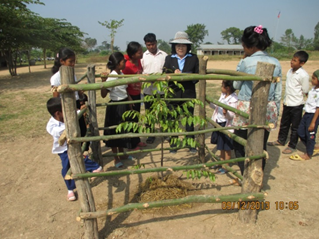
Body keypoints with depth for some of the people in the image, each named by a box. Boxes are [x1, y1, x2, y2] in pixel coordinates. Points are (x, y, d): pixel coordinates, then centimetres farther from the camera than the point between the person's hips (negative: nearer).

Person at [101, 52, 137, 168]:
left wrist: (129, 98, 10)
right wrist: (103, 82, -37)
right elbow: (103, 95, -24)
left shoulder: (121, 74, 4)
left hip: (124, 105, 9)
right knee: (115, 132, 6)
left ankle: (122, 154, 39)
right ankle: (116, 159, 23)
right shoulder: (111, 77, -21)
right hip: (116, 107, -9)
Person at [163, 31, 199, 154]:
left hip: (189, 94, 0)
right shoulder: (169, 58, 4)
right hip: (173, 94, 1)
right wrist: (174, 74, -20)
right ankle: (173, 144, 24)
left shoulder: (193, 58, 1)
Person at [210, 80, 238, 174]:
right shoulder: (223, 95, 6)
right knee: (221, 146, 21)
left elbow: (232, 115, -24)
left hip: (226, 125, -8)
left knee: (227, 147, 6)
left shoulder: (233, 99, -21)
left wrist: (226, 112, -43)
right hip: (219, 123, 8)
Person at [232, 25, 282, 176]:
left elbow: (236, 85, 2)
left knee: (239, 145, 11)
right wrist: (276, 112, 19)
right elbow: (278, 93, 8)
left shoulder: (246, 62, -13)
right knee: (261, 146, 15)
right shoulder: (276, 63, 3)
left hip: (247, 109, -5)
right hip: (268, 110, 5)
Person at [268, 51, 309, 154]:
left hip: (296, 104, -7)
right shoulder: (290, 71, 4)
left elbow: (305, 91, -11)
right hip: (287, 103, 7)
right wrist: (287, 97, 9)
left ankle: (292, 146, 19)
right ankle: (281, 140, 38)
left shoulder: (303, 75, -18)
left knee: (295, 126, 6)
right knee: (284, 124, 21)